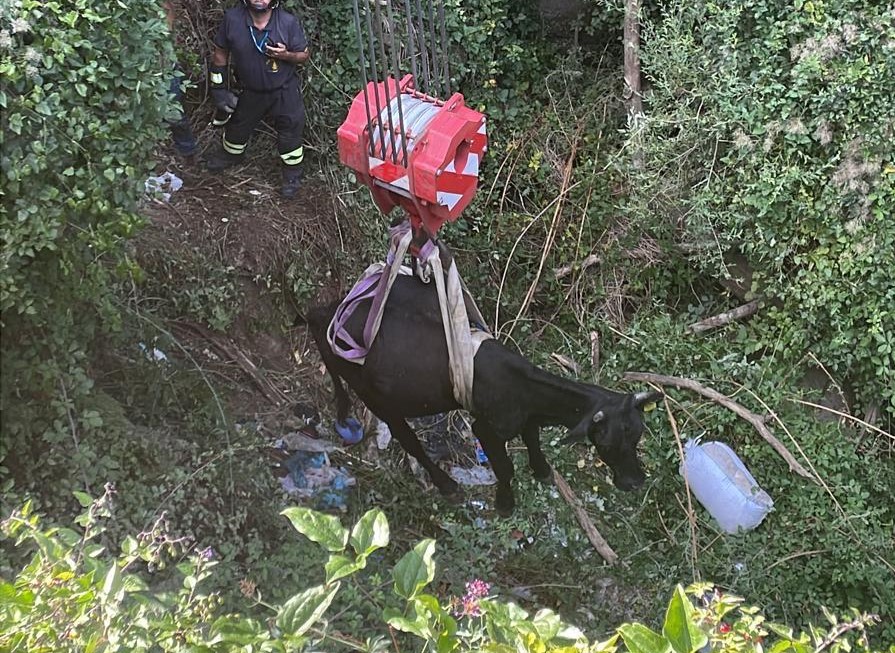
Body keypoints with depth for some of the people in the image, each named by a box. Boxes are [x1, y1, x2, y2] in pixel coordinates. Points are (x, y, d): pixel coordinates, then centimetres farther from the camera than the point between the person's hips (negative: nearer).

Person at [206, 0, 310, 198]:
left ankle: (292, 173, 37)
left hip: (284, 92, -3)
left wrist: (285, 55, -33)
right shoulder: (232, 19, -21)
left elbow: (304, 55, -11)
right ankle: (231, 153, 57)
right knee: (238, 125, 25)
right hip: (251, 91, 3)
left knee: (290, 133, 11)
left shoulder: (288, 22, -25)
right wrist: (219, 88, -3)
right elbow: (220, 52, -6)